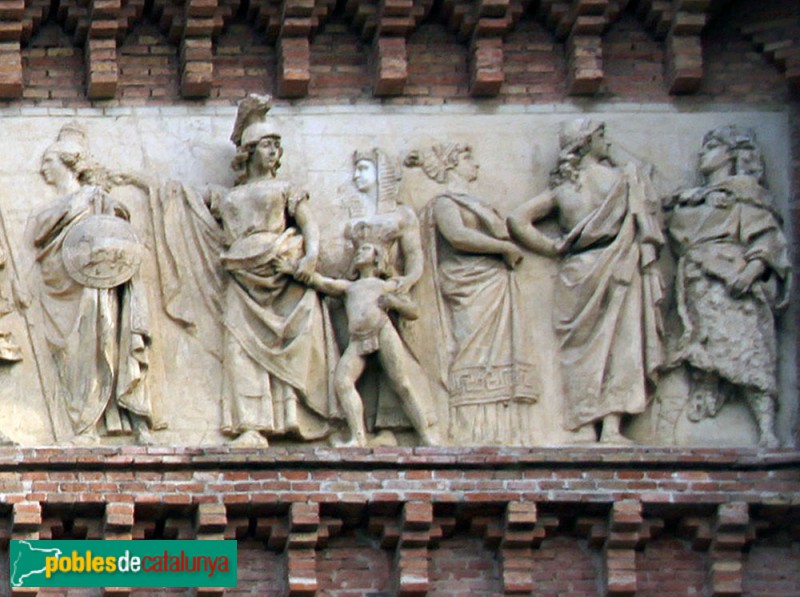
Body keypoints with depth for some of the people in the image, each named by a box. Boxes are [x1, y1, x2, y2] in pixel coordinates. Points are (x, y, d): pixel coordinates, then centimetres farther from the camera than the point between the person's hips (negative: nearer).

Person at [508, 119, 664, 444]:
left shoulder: (562, 188, 10)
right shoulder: (623, 179, 0)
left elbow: (518, 219, 5)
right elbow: (645, 229, -2)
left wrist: (554, 247, 6)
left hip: (576, 276, 4)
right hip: (614, 269, -4)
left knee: (585, 350, 8)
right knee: (618, 344, -5)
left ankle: (587, 426, 1)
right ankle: (611, 426, -16)